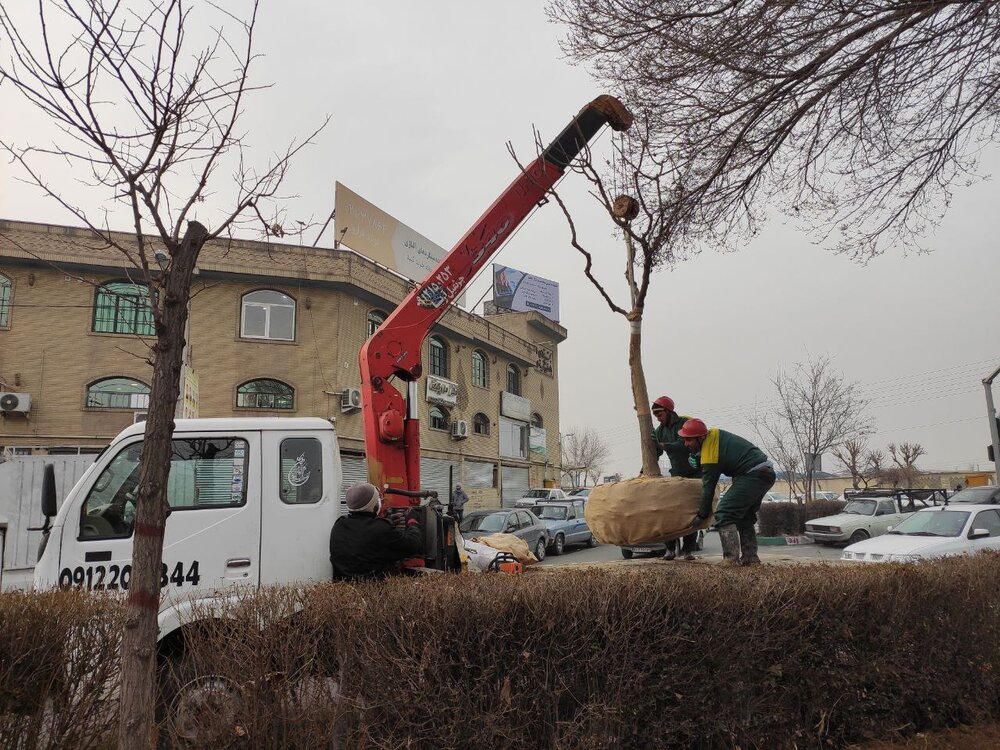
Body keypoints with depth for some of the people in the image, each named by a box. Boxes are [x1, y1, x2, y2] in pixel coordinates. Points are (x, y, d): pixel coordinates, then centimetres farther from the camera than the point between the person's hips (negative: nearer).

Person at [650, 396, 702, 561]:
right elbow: (654, 453, 6)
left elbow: (682, 445, -32)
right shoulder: (660, 430, 2)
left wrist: (661, 445, -43)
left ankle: (689, 549, -1)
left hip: (695, 472, -5)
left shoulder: (685, 423, -18)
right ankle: (670, 548, -1)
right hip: (676, 474, 5)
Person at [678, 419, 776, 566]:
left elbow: (708, 487, -9)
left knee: (723, 514, -13)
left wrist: (702, 516, 0)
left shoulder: (709, 454, -16)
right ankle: (750, 558, 20)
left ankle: (731, 559, -18)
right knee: (745, 517, 21)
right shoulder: (714, 433, 8)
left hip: (754, 475, -11)